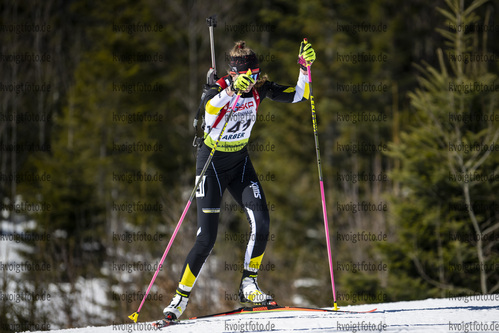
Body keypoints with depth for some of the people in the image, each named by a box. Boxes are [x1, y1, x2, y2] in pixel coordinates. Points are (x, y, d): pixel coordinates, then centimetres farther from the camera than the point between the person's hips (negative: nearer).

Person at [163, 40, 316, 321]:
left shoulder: (260, 89, -7)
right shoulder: (220, 89, -23)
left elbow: (299, 95, -2)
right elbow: (209, 106, -47)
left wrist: (305, 67, -18)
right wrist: (233, 90, -64)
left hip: (240, 162, 5)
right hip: (212, 163, -5)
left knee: (261, 220, -17)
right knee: (207, 238, -9)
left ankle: (248, 285, -2)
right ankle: (180, 298, 3)